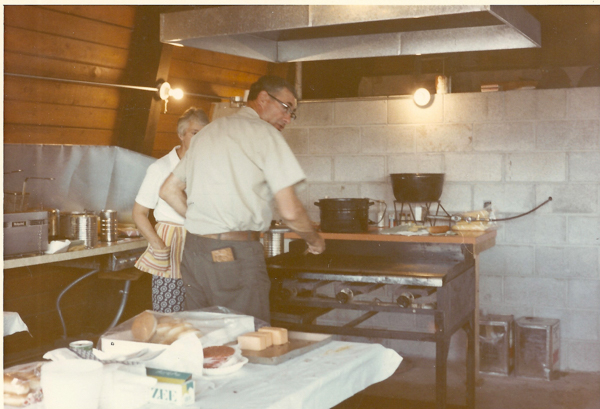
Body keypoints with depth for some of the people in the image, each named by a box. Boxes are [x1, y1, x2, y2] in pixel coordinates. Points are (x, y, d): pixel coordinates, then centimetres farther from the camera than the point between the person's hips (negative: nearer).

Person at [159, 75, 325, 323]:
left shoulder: (208, 131, 19)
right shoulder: (264, 133, -3)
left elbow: (168, 191, 23)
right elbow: (290, 212, -10)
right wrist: (315, 241, 8)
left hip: (193, 252, 8)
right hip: (236, 254, -7)